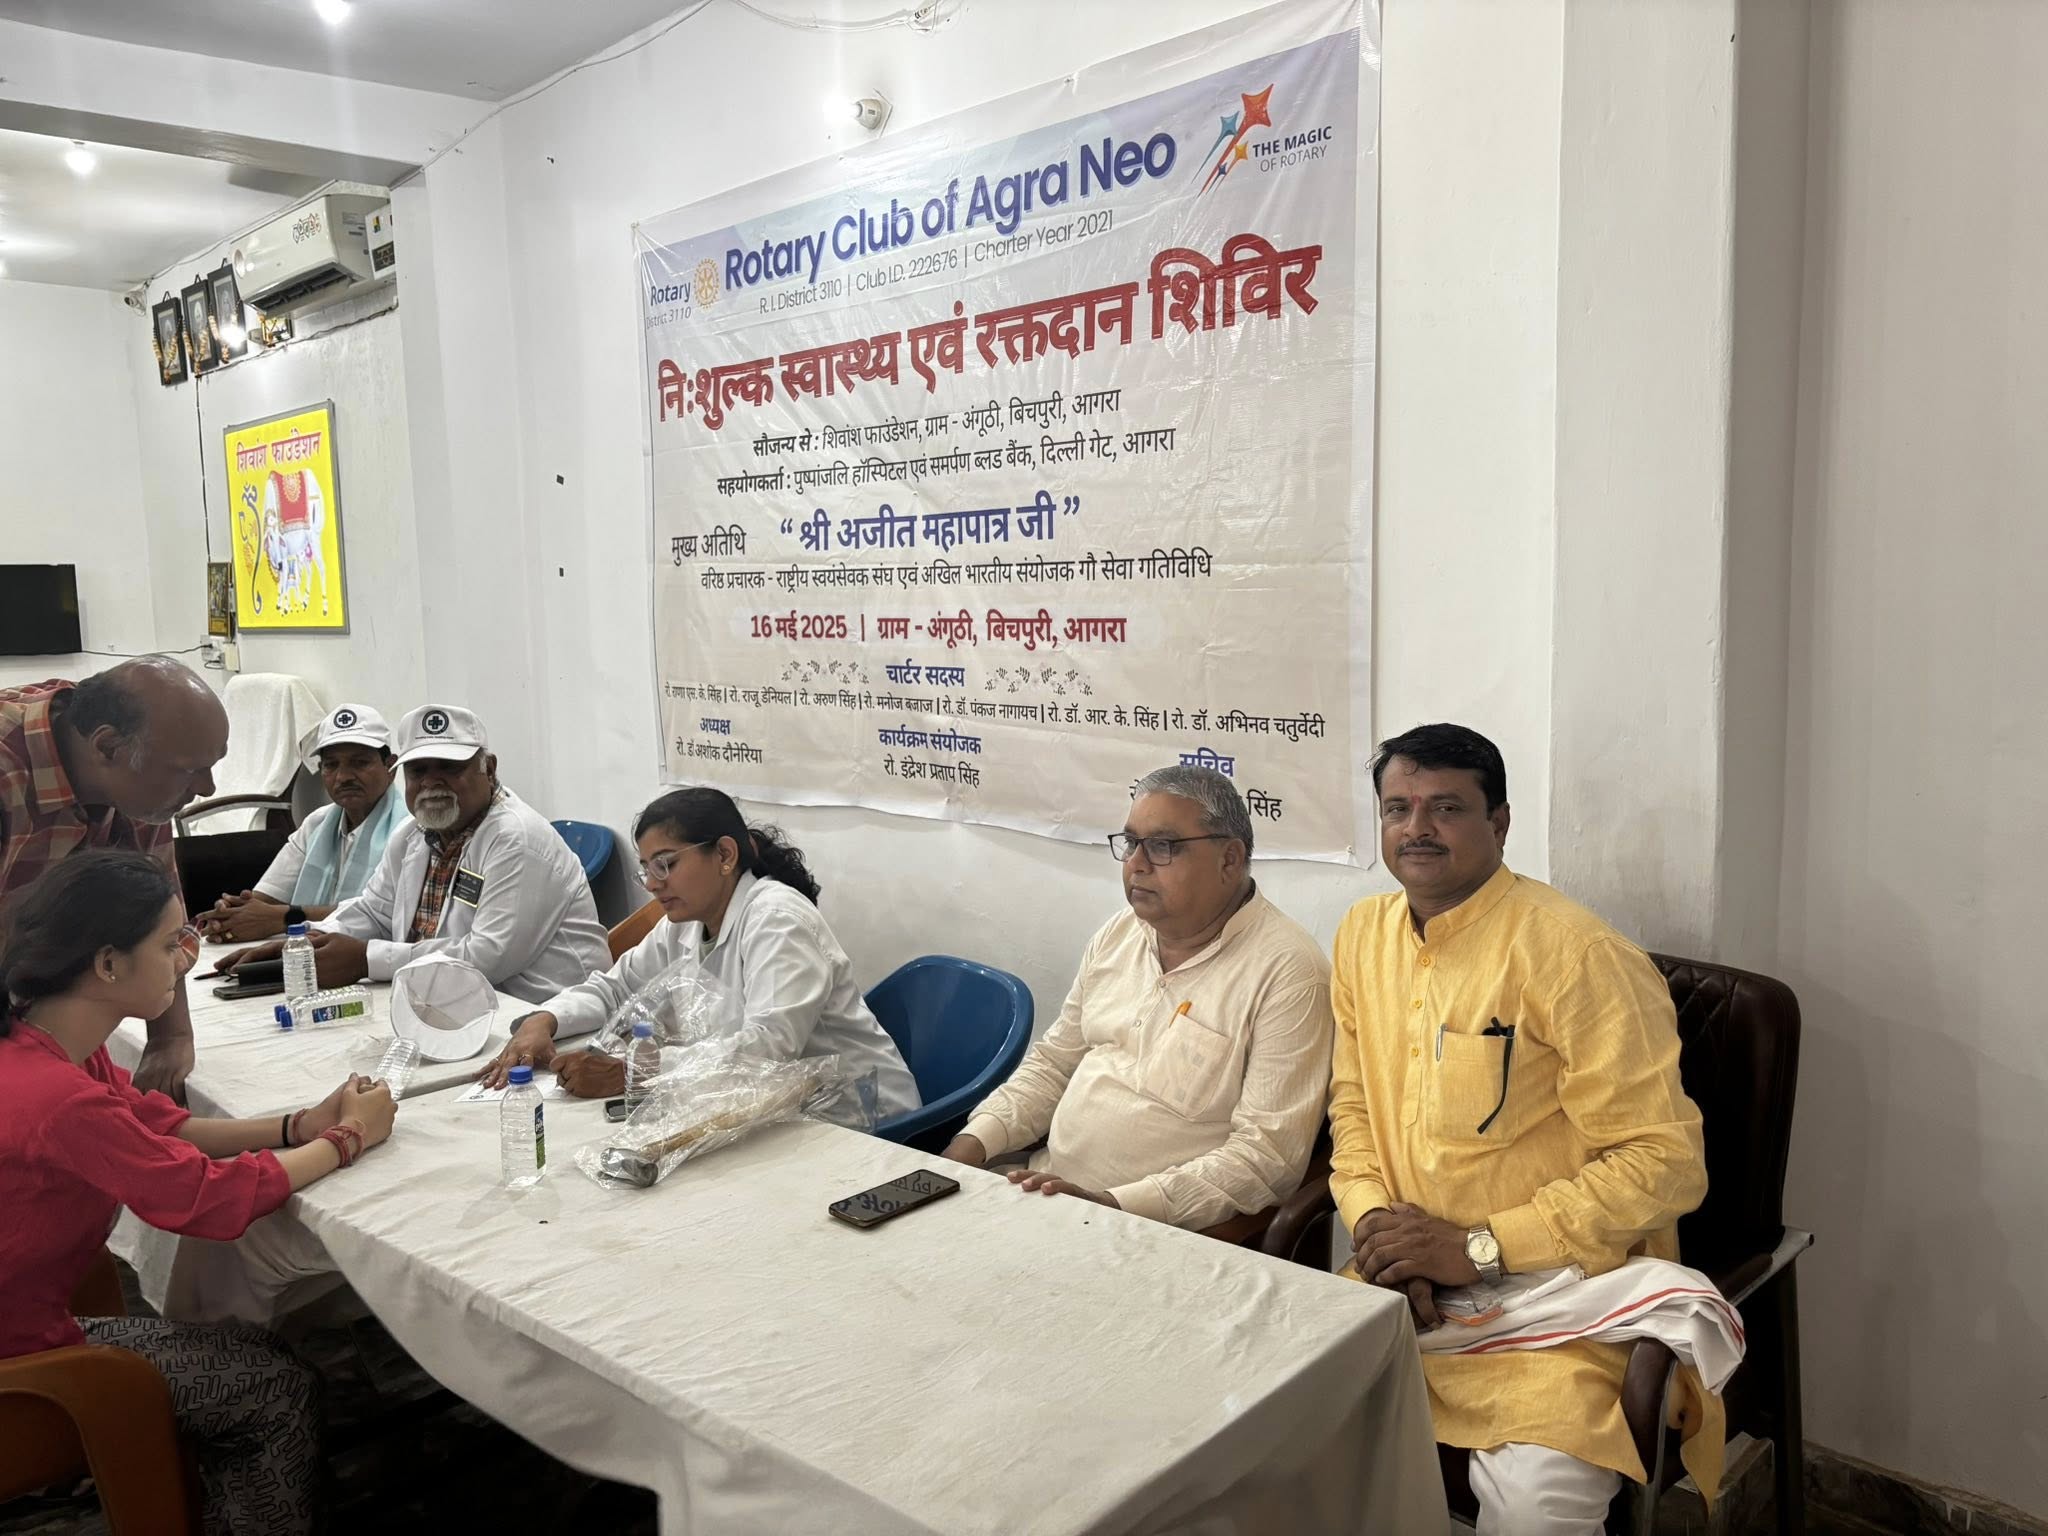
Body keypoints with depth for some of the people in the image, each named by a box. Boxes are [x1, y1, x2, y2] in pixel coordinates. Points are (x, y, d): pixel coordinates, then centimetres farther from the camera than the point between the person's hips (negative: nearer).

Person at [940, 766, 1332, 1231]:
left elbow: (1269, 1153, -19)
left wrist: (1116, 1204, -25)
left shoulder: (1287, 970, -14)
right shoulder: (1118, 934, 10)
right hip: (1047, 1186, 6)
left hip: (1167, 1227, -6)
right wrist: (976, 1140, 2)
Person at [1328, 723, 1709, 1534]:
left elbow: (1666, 1162, -16)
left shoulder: (1575, 953, -15)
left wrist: (1477, 1249, -18)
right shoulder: (1363, 934, 6)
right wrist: (1371, 1218, -7)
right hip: (1404, 1285, 6)